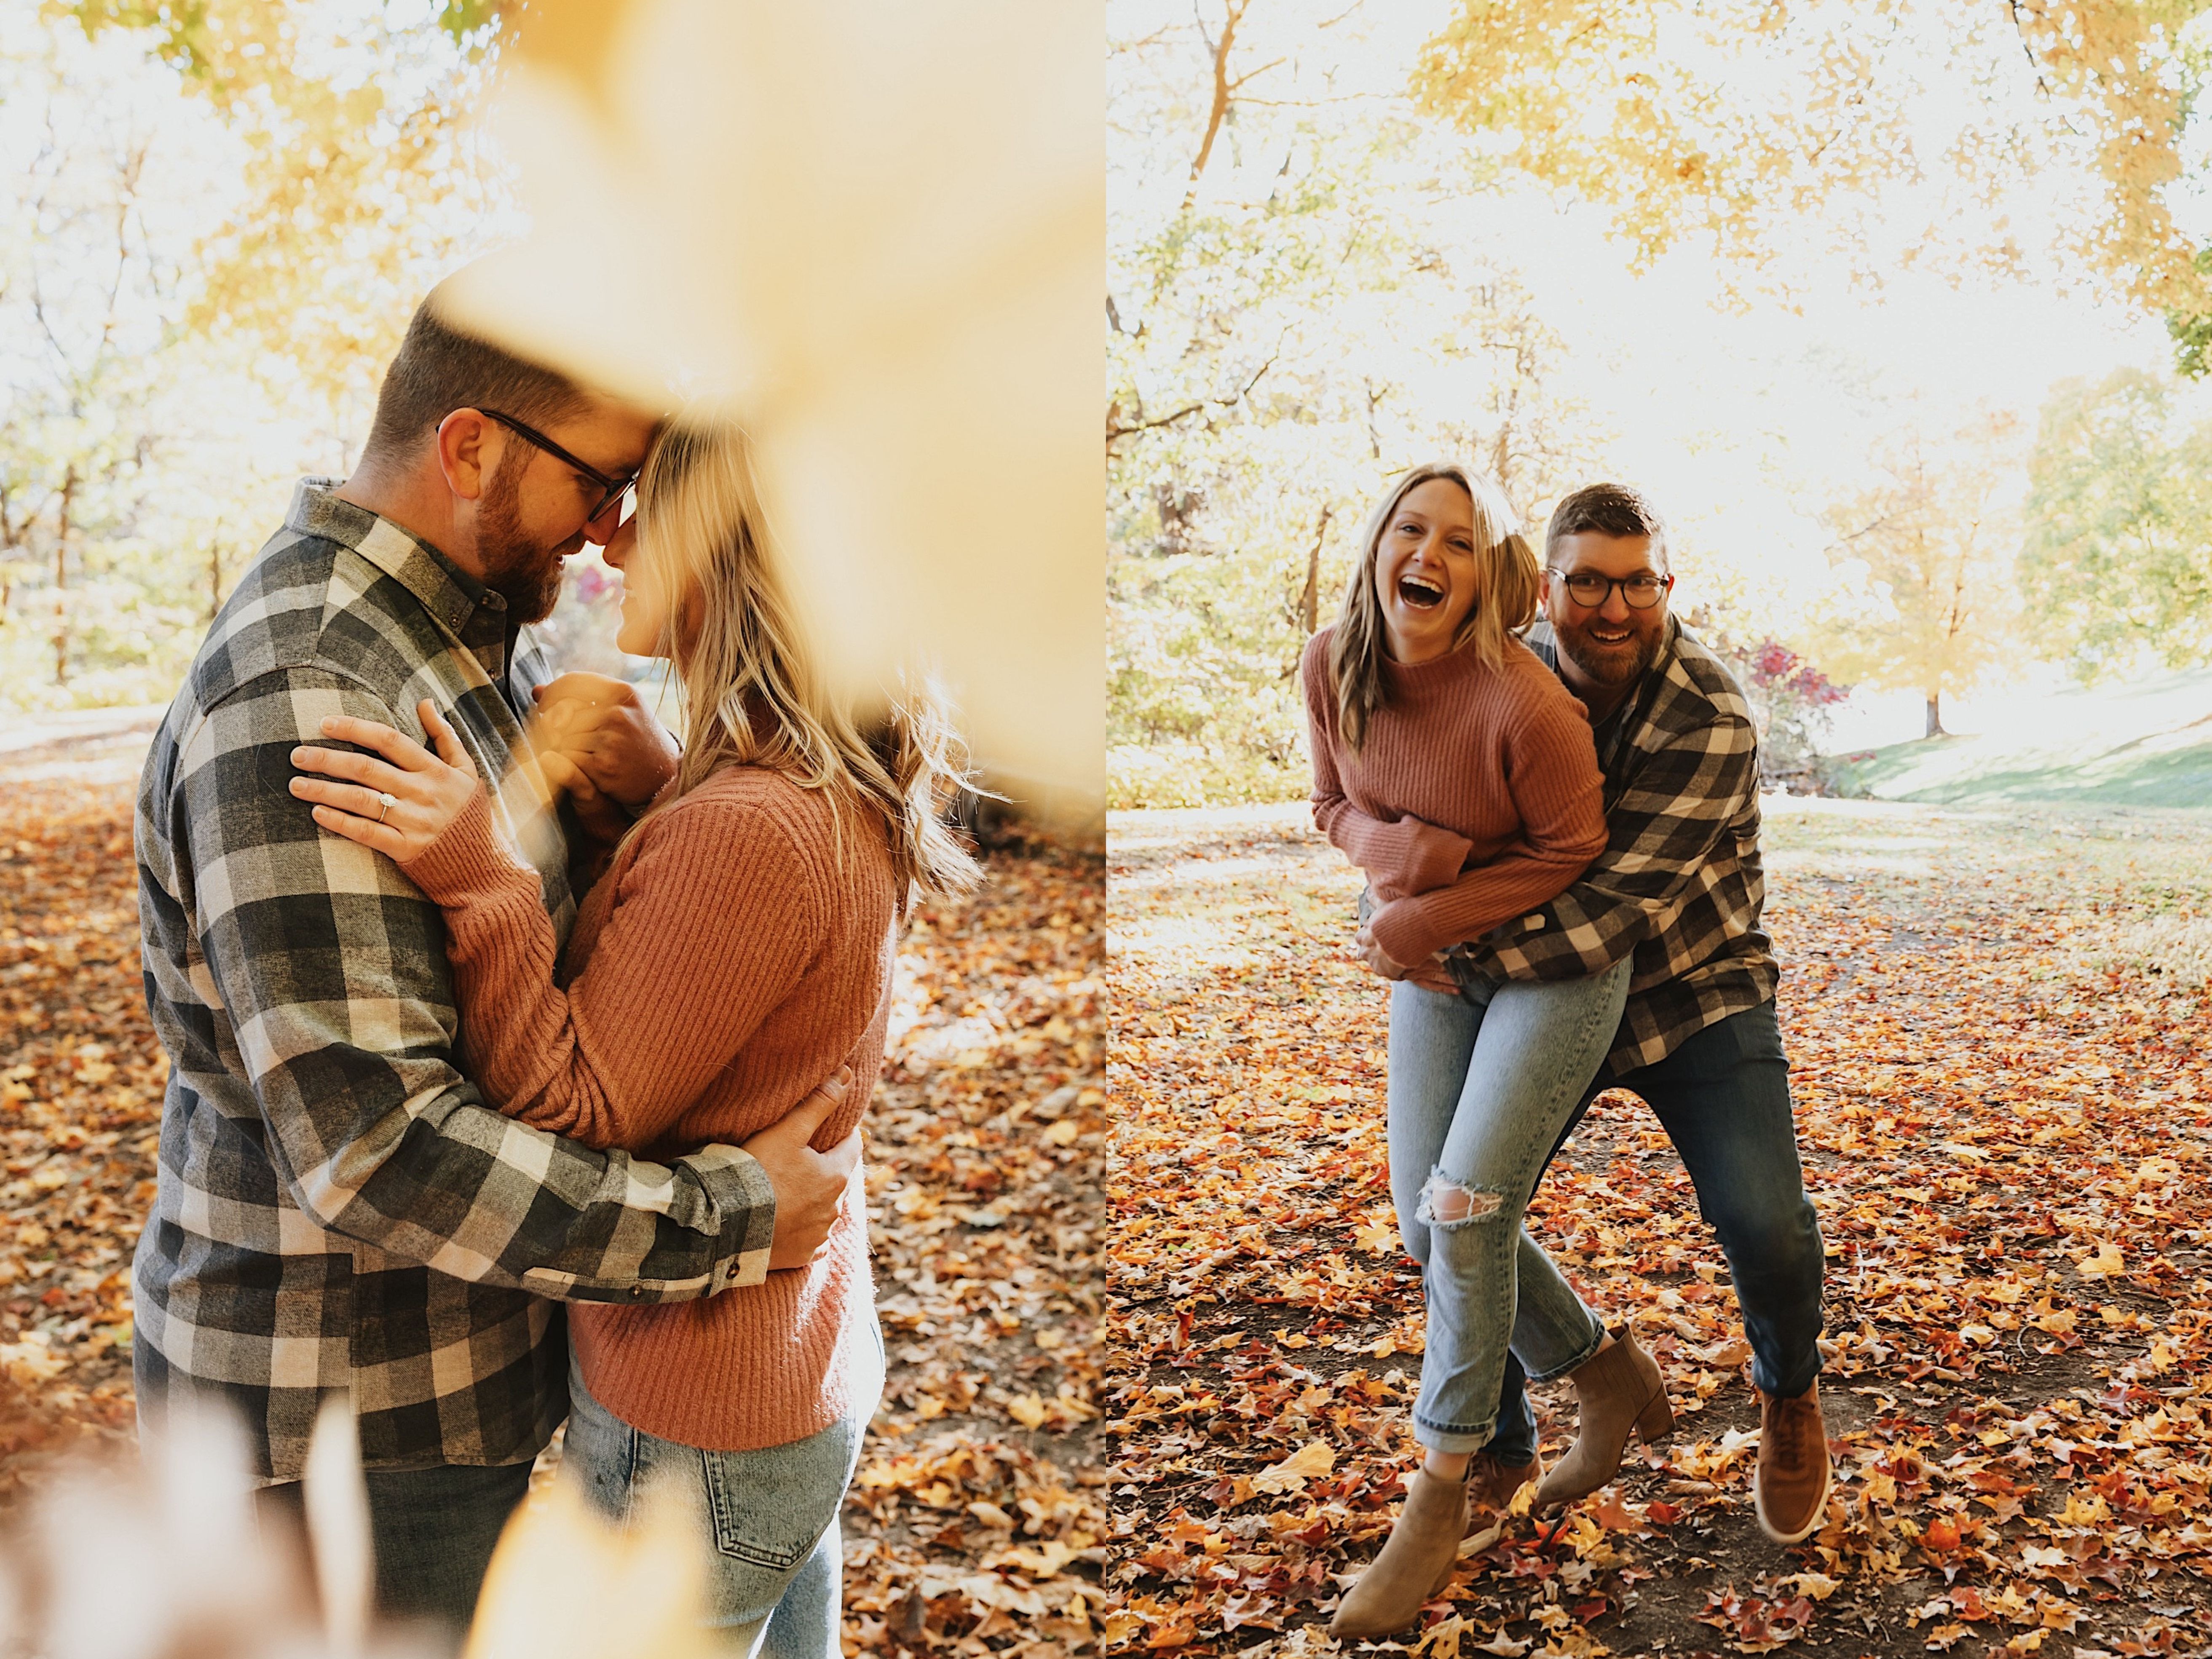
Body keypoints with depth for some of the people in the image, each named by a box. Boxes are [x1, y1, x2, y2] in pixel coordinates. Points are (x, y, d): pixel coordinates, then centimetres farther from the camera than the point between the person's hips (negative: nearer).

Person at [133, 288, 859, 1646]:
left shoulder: (469, 634, 4)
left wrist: (644, 791, -10)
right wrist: (734, 1218, -27)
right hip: (350, 1418, -9)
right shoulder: (302, 705, -28)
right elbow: (376, 1151, -33)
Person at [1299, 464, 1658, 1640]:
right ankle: (1602, 1359, 35)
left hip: (1559, 959, -6)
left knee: (1464, 1214, -11)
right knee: (1427, 1224, 7)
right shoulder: (1332, 665, -10)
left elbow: (1571, 850, -15)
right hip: (1430, 963, 6)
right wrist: (1401, 850, -18)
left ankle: (1441, 1498, 7)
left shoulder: (1523, 703, -27)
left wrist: (1429, 921, -19)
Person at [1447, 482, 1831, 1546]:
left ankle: (1790, 1403, 18)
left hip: (1693, 995, -3)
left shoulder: (1711, 726, -24)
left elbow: (1619, 911, -30)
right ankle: (1499, 1454, 17)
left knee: (1763, 1223, -18)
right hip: (1546, 994, 4)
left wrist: (1465, 964, -31)